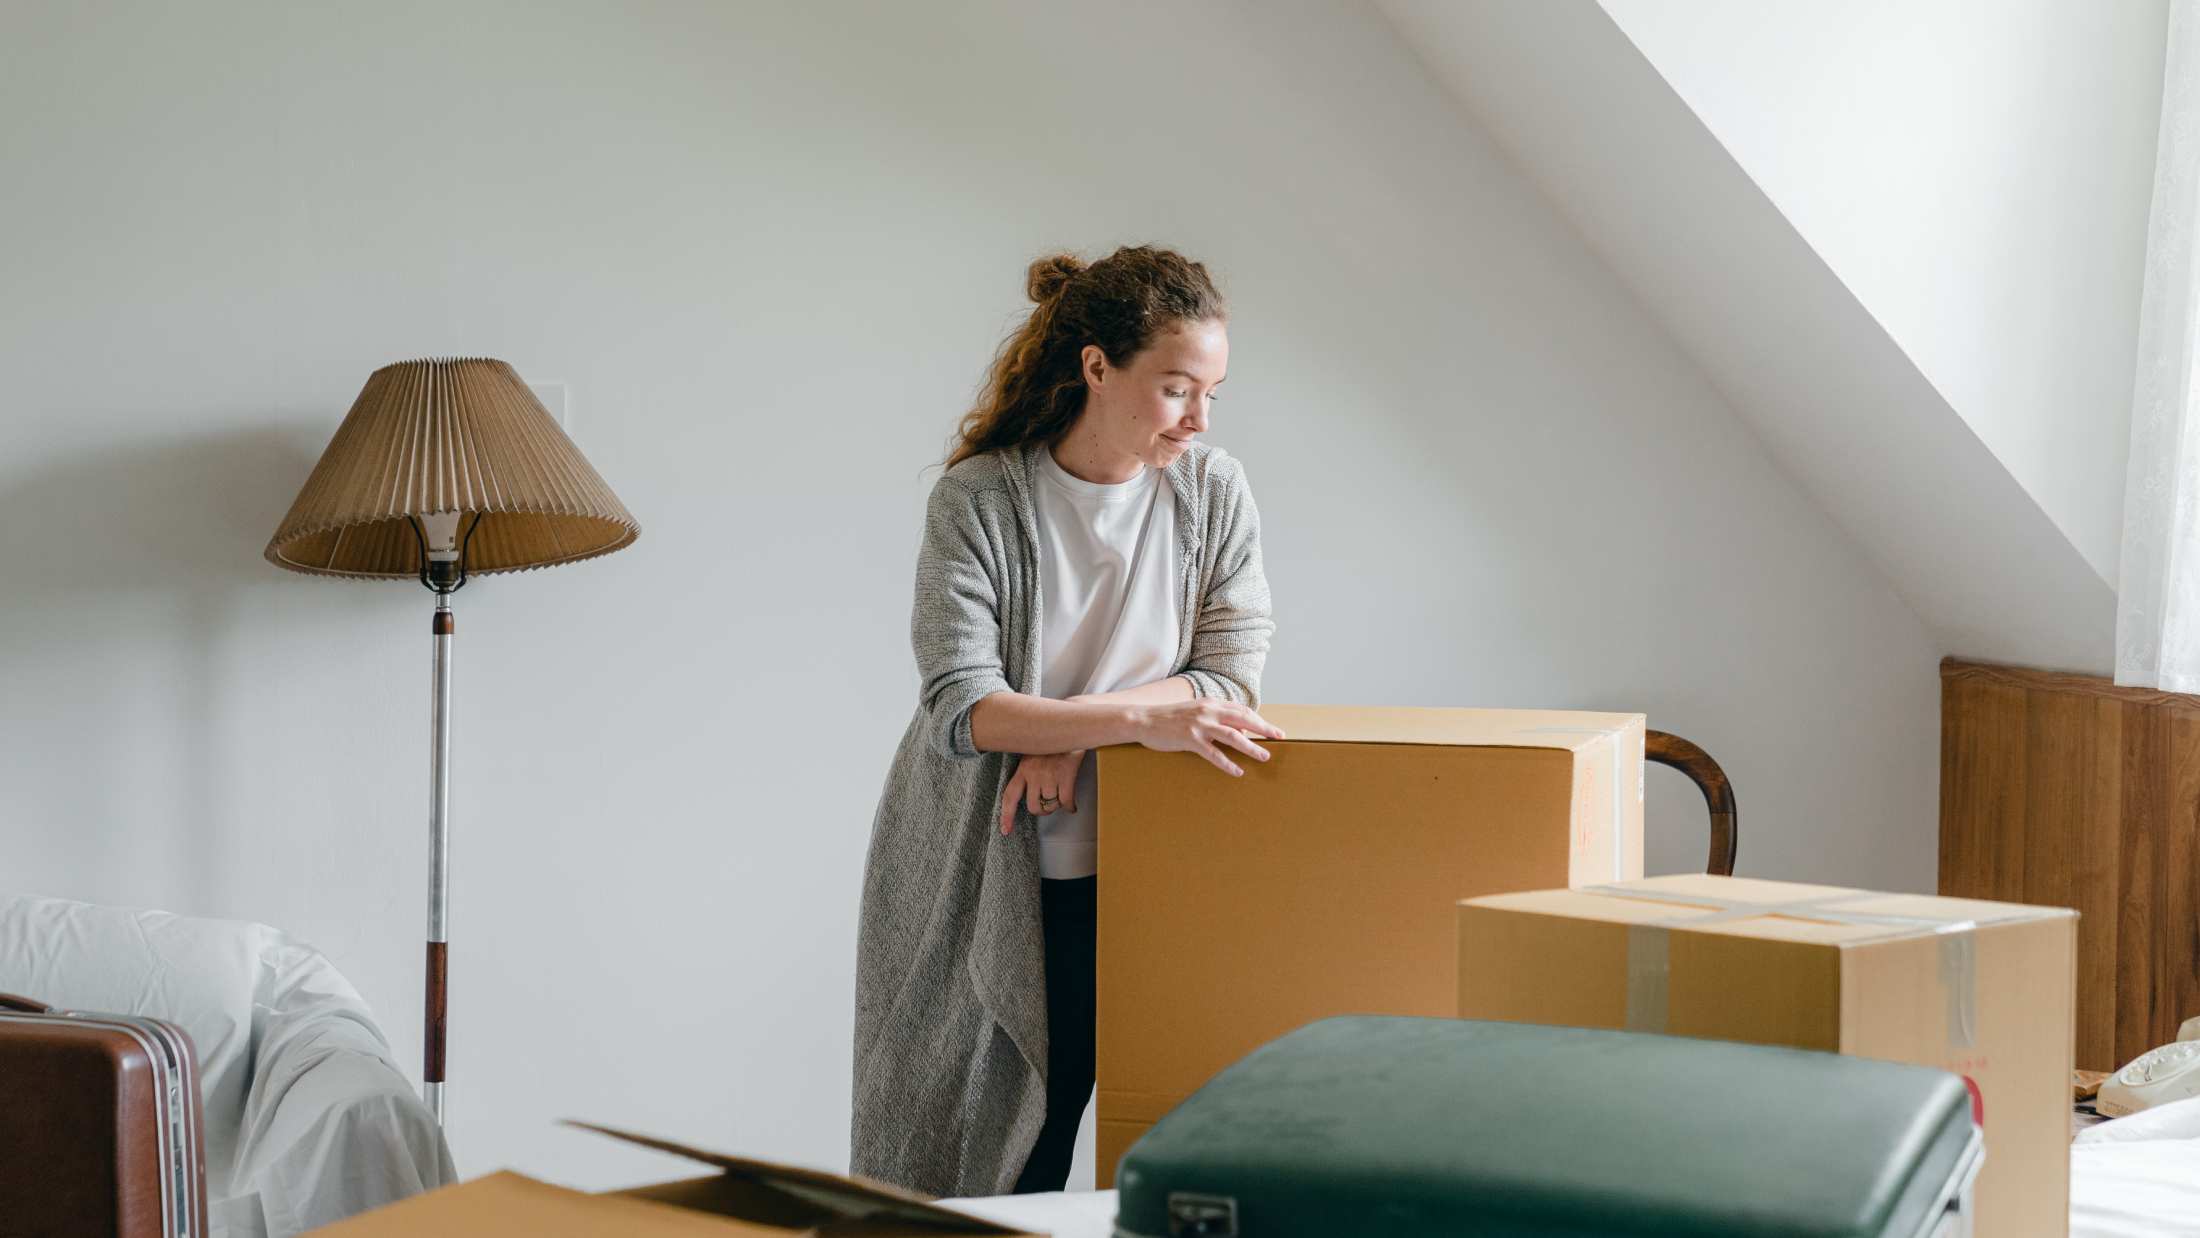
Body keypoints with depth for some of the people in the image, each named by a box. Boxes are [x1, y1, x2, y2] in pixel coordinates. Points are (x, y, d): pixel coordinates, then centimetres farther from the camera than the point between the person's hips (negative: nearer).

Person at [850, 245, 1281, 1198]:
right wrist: (1136, 717, -31)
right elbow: (961, 709, -19)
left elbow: (1232, 673, -7)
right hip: (980, 886, -2)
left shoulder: (1213, 492, -2)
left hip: (1132, 878, 2)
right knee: (953, 1174, 6)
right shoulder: (978, 502, -11)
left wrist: (1074, 732, -19)